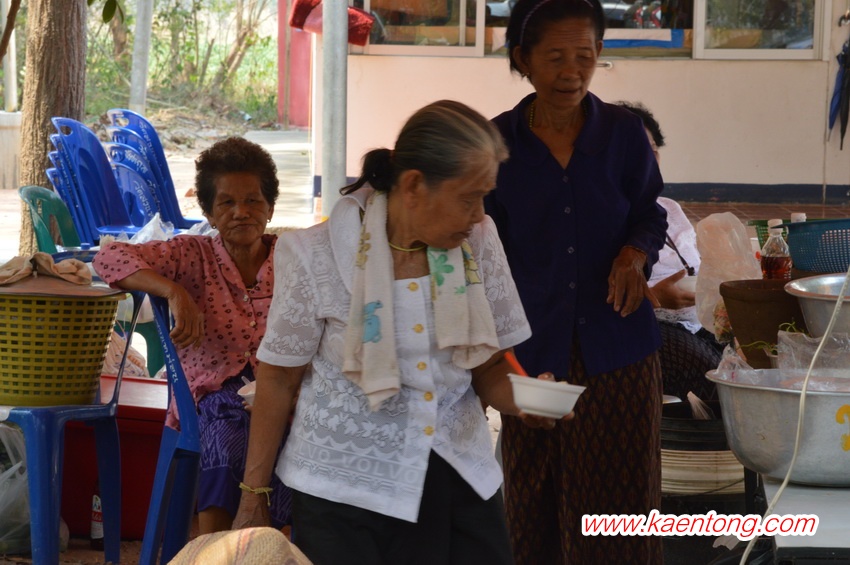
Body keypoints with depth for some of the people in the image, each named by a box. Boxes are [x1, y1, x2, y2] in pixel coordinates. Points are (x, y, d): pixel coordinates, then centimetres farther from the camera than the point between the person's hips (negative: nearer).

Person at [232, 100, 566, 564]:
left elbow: (488, 366, 6)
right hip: (345, 494, -3)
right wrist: (253, 498, 0)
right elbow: (279, 377, -3)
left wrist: (522, 399, -16)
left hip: (459, 485, 4)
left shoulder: (477, 243, -2)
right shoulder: (318, 257, -12)